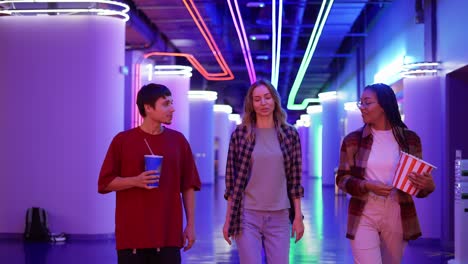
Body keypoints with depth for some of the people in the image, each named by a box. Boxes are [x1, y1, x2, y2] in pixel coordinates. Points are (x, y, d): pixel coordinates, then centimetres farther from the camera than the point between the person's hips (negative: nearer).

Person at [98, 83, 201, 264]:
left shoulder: (178, 140, 6)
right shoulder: (123, 140, 0)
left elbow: (188, 186, 8)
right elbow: (105, 183, 2)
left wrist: (190, 225, 4)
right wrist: (135, 181, -15)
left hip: (168, 234, 2)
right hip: (132, 234, -1)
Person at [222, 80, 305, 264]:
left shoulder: (290, 134, 4)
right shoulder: (240, 134, 0)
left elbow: (294, 180, 6)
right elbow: (231, 181, 1)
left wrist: (298, 216, 3)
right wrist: (228, 219, 0)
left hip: (279, 217, 2)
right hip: (247, 216, -2)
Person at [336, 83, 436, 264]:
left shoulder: (410, 139, 1)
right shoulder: (353, 140, 0)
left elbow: (418, 180, 7)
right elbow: (342, 179, 2)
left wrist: (428, 185, -16)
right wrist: (367, 186, -17)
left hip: (398, 216, 2)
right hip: (364, 216, -2)